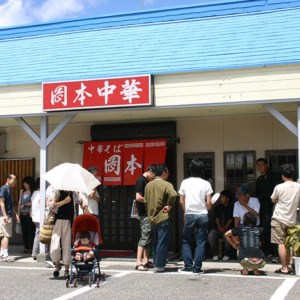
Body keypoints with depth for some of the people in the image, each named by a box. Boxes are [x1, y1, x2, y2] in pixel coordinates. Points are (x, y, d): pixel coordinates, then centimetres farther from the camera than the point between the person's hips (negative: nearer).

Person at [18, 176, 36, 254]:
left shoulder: (33, 192, -7)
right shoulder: (22, 191, 15)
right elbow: (19, 203, 18)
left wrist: (25, 205, -8)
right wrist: (18, 212, 14)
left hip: (29, 214, -6)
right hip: (23, 214, 6)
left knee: (31, 231, -4)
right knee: (24, 231, 7)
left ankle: (31, 248, 0)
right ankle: (26, 248, 14)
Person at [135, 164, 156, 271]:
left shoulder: (146, 181, 16)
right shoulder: (141, 180, -14)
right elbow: (138, 197, -22)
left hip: (148, 213, 10)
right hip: (144, 213, -10)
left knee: (148, 237, 12)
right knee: (145, 237, -11)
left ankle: (145, 260, 18)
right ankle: (138, 262, -12)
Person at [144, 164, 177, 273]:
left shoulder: (148, 185, 9)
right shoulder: (166, 184, -12)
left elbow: (145, 201, 14)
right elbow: (173, 195, -31)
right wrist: (169, 205, -17)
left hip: (152, 218, 7)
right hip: (163, 218, -6)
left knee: (155, 242, 17)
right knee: (162, 243, -1)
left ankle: (156, 263, 23)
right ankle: (159, 266, -1)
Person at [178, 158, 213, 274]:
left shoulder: (185, 183, 0)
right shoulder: (206, 184, -2)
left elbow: (181, 201, 2)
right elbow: (208, 203, -4)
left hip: (189, 215, 0)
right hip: (203, 215, 0)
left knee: (186, 241, 13)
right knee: (200, 243, 4)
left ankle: (188, 266, 8)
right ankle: (197, 268, 2)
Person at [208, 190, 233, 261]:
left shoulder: (231, 207, 5)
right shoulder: (218, 207, 16)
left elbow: (231, 219, -4)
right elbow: (217, 218, 7)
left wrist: (224, 228, -15)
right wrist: (219, 227, -10)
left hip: (228, 229, -3)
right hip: (218, 229, 3)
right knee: (211, 235, -28)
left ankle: (227, 254, -12)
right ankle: (215, 254, -16)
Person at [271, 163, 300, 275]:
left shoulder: (279, 187, -12)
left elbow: (273, 200, 4)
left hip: (279, 219, -5)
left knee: (281, 243, -3)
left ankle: (284, 268, -5)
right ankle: (287, 266, 18)